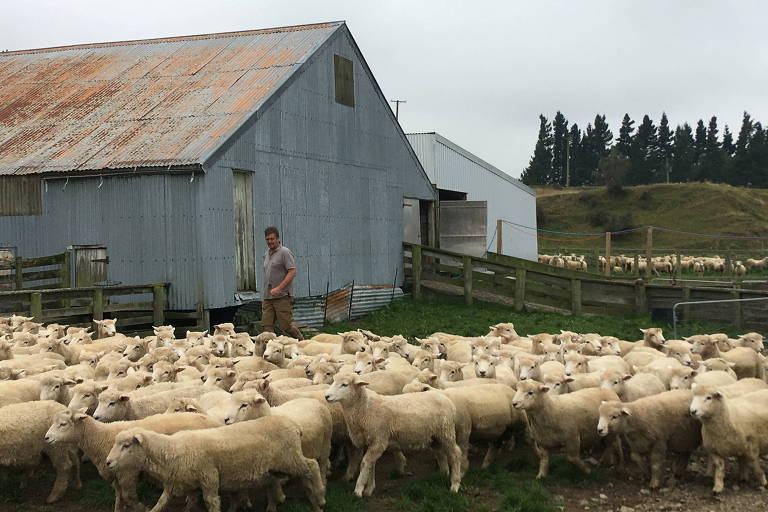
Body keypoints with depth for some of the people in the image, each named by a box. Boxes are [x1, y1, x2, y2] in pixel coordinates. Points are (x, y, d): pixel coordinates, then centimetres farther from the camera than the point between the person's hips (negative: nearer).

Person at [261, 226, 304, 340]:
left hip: (282, 296, -7)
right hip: (267, 297, 7)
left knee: (286, 326, -4)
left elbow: (292, 272, -15)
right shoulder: (267, 254, 17)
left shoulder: (285, 252, -7)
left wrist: (279, 288, -22)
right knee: (267, 326, -1)